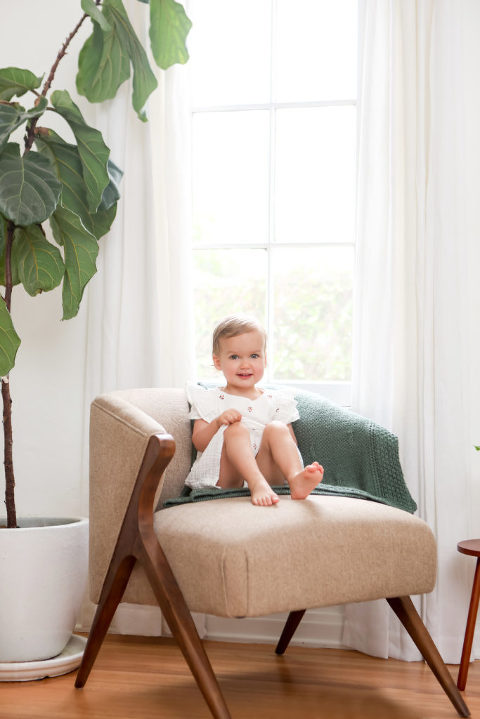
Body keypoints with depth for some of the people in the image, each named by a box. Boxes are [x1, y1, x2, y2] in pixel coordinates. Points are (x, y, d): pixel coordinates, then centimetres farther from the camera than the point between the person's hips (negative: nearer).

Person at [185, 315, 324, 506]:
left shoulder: (275, 401, 20)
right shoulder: (209, 399, 15)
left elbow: (291, 445, 16)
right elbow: (199, 443, 3)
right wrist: (217, 423, -17)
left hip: (265, 470, 2)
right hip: (222, 476, -2)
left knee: (276, 428, -21)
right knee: (236, 429, -27)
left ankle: (296, 478, -48)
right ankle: (257, 485, -51)